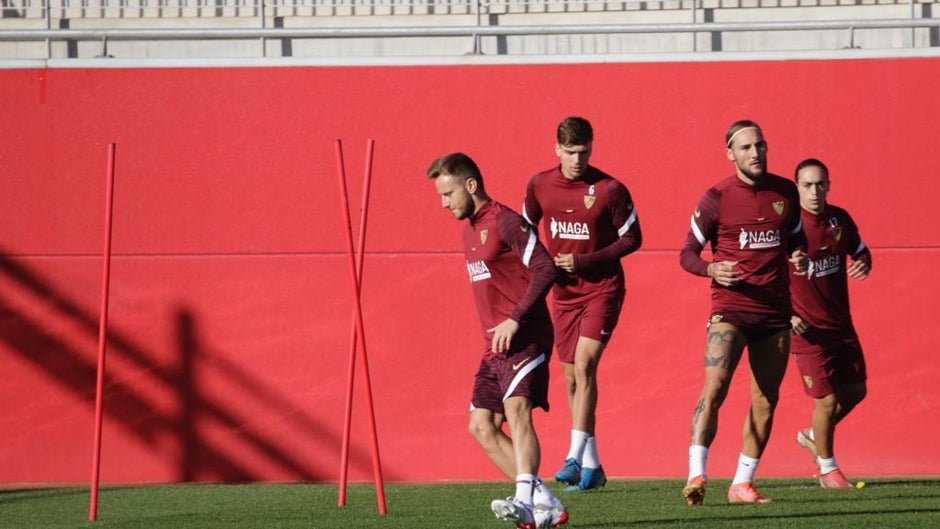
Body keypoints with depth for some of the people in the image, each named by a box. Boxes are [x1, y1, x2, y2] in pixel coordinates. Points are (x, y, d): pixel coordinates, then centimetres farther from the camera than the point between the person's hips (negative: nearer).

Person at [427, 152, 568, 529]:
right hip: (495, 345, 10)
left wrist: (515, 319, -23)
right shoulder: (470, 229, 19)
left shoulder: (505, 222, -10)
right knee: (482, 425, 3)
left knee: (517, 410, -25)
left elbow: (544, 269, -18)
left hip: (523, 339, -10)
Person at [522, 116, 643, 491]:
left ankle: (575, 458, -23)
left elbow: (632, 238, -6)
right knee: (572, 378, 7)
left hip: (601, 288, -5)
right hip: (563, 291, 5)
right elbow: (526, 230, 16)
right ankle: (592, 466, 16)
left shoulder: (609, 190, -13)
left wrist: (586, 261, -16)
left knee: (584, 365, -20)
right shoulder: (539, 186, 0)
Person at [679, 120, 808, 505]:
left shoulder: (785, 192, 7)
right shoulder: (716, 199, -5)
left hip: (775, 311, 5)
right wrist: (711, 269, -20)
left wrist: (800, 257, -2)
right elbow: (687, 253, 1)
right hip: (730, 309, -5)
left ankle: (743, 483, 15)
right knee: (714, 387, -21)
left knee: (766, 401, 6)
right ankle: (696, 475, -23)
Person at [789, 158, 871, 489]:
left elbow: (860, 249, 18)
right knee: (827, 399, -5)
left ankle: (813, 436, 38)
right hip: (807, 329, -6)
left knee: (855, 391, 12)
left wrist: (863, 264, -7)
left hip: (841, 325, 6)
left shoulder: (840, 219, 1)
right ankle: (827, 467, 17)